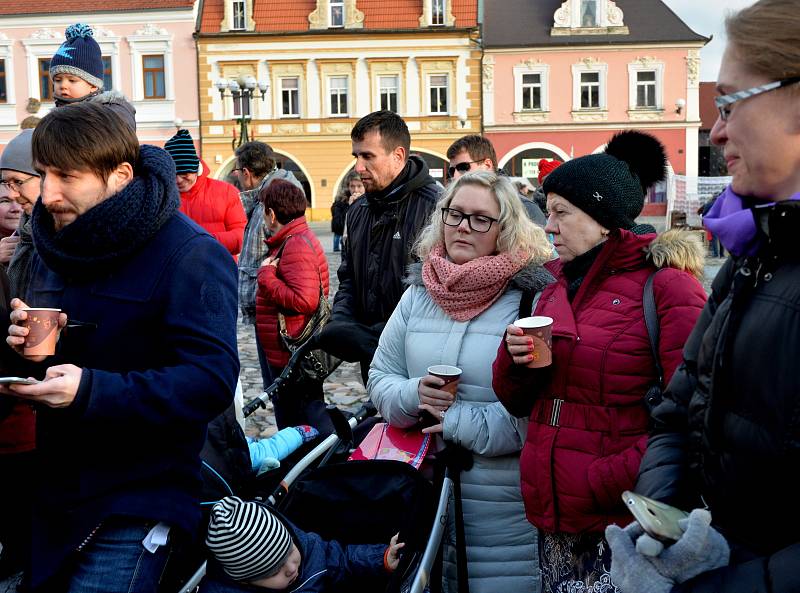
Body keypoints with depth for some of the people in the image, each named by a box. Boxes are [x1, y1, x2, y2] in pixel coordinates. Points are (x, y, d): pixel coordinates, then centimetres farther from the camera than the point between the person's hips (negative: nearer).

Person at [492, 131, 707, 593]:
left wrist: (614, 480, -18)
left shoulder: (666, 284, -10)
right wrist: (515, 360, -5)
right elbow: (519, 401, 15)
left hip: (622, 521, -6)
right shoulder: (559, 285, 11)